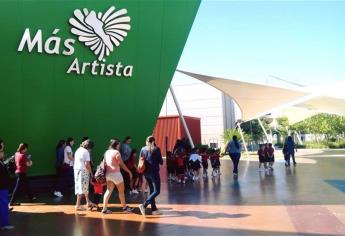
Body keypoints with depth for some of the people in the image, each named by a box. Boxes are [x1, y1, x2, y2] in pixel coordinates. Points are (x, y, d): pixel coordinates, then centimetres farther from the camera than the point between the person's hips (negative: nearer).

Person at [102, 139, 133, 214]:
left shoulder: (106, 152, 11)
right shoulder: (116, 152, -10)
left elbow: (105, 163, 10)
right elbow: (122, 164, -11)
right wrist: (129, 172, -4)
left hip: (108, 174, 7)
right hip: (115, 173, -7)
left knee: (108, 191, 8)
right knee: (121, 191, 6)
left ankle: (104, 208, 3)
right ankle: (124, 207, 16)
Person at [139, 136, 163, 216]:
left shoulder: (143, 149, 4)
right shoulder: (156, 149, -10)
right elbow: (161, 162, -8)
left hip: (146, 172, 7)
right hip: (154, 172, -6)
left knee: (152, 190, 16)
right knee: (156, 191, -2)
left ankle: (154, 209, 18)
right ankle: (144, 205, -17)